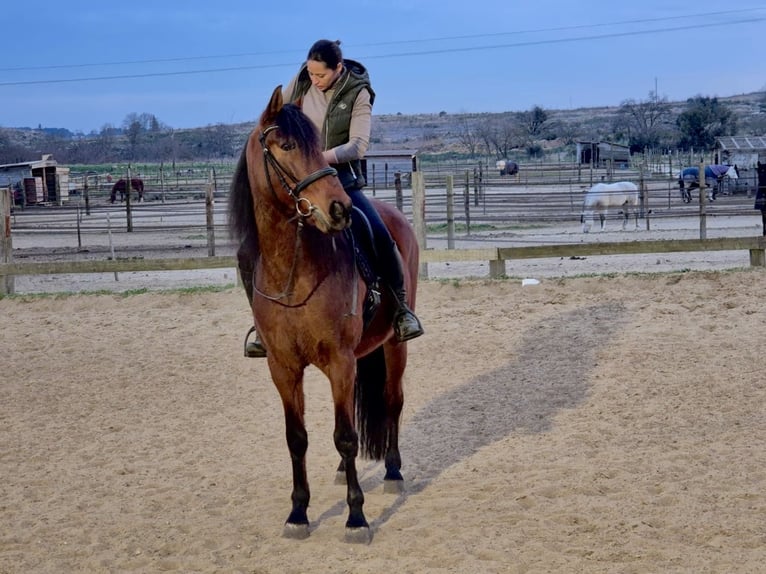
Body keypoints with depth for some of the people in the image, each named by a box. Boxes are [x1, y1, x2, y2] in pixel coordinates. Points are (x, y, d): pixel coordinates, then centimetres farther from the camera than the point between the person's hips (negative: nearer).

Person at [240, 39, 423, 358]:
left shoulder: (358, 94, -8)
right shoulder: (300, 82, -1)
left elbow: (358, 145, -17)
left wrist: (325, 157, -35)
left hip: (341, 179, -2)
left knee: (381, 236, -24)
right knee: (250, 250, -10)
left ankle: (401, 307, -3)